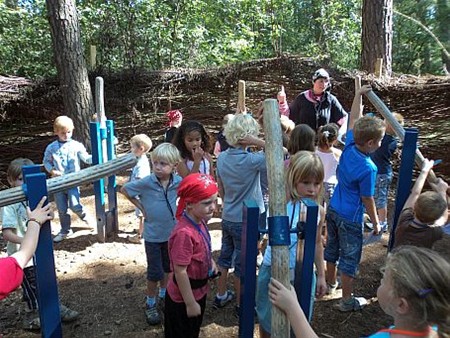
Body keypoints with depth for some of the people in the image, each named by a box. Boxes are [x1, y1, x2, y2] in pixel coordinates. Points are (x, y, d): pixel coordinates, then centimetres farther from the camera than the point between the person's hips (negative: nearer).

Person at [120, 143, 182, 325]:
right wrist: (141, 207, -8)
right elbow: (124, 189, -5)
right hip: (153, 235, -3)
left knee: (167, 267, 21)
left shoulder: (178, 181, -13)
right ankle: (150, 304, 27)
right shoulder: (146, 182, -20)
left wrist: (175, 207, -1)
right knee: (155, 272, 4)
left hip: (171, 233, 3)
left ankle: (164, 296, 44)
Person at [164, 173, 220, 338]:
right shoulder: (185, 233, -35)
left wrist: (210, 261, 4)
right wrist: (190, 303, -21)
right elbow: (180, 272, -29)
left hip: (198, 292, 8)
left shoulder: (200, 222, -7)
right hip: (183, 299, -8)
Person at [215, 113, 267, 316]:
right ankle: (241, 306, 27)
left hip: (227, 218, 6)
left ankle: (221, 296, 39)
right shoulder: (251, 160, -23)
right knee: (242, 265, 9)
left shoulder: (222, 157, -3)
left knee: (225, 257, 21)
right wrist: (257, 142, -27)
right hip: (245, 221, -6)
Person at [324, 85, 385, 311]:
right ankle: (347, 300, 23)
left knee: (332, 249, 24)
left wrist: (358, 95, 12)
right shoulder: (367, 169, -27)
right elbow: (367, 199, -16)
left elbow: (353, 120, 6)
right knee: (350, 258, 8)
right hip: (350, 219, -8)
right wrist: (376, 222, -2)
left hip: (333, 210, 8)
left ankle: (331, 283, 44)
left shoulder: (349, 147, -9)